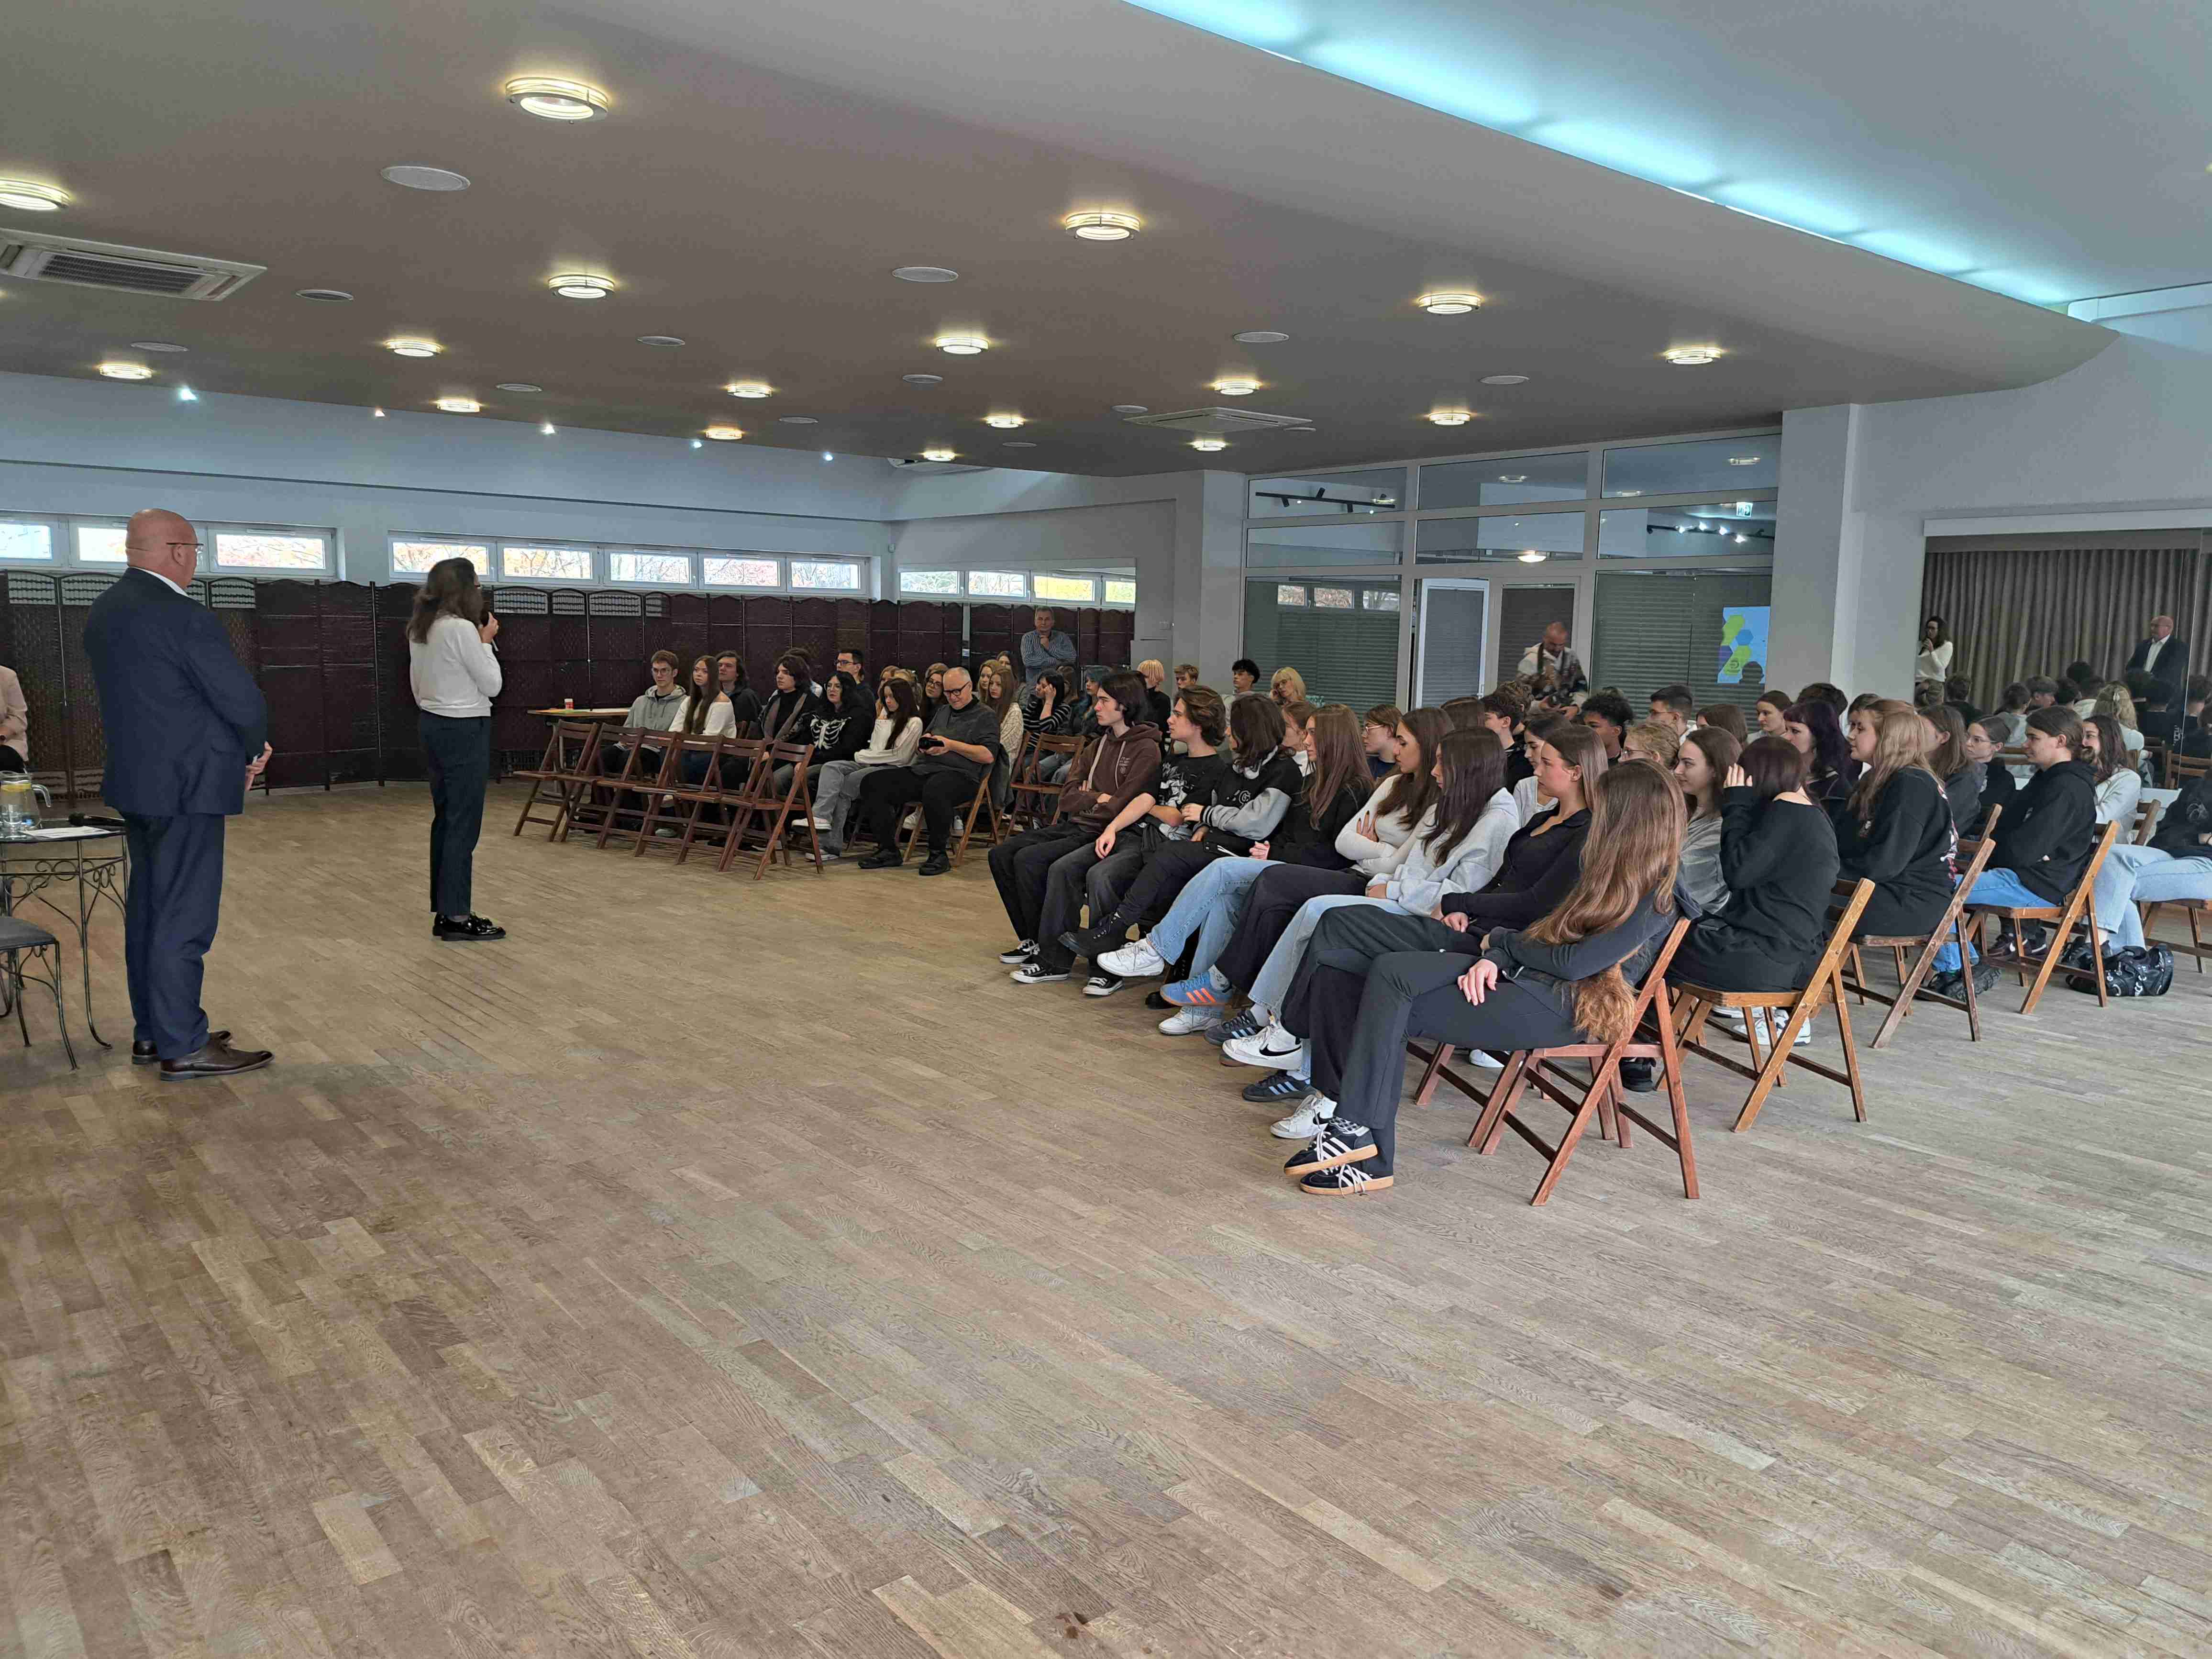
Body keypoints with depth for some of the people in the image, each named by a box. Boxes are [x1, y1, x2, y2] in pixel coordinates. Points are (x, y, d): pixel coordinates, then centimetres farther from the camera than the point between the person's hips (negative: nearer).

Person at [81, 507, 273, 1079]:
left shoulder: (104, 611, 9)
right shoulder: (186, 619, -19)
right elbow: (243, 701, -18)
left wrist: (239, 749, 10)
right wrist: (252, 752, 4)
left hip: (135, 782, 9)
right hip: (186, 789, -9)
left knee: (148, 908, 16)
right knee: (184, 918, -3)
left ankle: (151, 1032, 26)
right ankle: (182, 1047, 3)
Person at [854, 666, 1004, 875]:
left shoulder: (985, 716, 7)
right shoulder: (943, 712, 29)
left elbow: (989, 755, -7)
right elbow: (921, 747, 34)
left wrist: (951, 745, -11)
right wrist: (924, 744, 8)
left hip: (959, 774, -7)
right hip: (923, 770, 7)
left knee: (934, 790, -43)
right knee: (873, 783, -9)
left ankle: (938, 854, -25)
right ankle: (888, 849, -8)